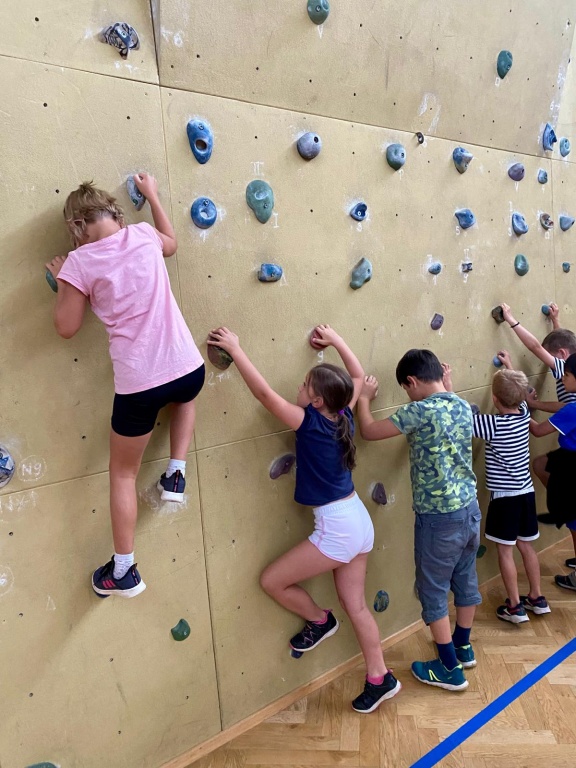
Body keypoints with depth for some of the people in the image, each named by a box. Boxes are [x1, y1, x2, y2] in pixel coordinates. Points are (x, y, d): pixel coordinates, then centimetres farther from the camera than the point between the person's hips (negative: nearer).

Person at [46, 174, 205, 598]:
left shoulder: (79, 262, -6)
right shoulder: (143, 234, 5)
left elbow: (67, 327, 2)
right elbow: (172, 243, 29)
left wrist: (62, 281, 16)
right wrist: (152, 194, 39)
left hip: (138, 384, -3)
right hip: (189, 369, 3)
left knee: (123, 472, 19)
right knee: (184, 396, 43)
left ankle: (123, 572, 28)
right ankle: (176, 474, 30)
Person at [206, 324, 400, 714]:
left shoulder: (310, 422, -20)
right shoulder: (343, 416, -1)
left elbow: (264, 392, -25)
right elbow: (358, 376, 16)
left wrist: (235, 348, -18)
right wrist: (336, 340, 19)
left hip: (337, 530, -9)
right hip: (360, 522, 9)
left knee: (271, 581, 6)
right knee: (355, 605, 20)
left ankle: (319, 620, 27)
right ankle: (380, 678, 33)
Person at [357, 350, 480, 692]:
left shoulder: (419, 411, -21)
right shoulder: (463, 406, 2)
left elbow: (369, 431, -14)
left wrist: (364, 398, 2)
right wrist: (448, 387, 25)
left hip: (439, 518, -8)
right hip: (470, 509, 8)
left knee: (433, 591, 9)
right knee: (465, 580, 23)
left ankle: (451, 669, 22)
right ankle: (463, 647, 43)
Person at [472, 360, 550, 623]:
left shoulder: (494, 424, -24)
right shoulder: (524, 413, -4)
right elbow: (517, 392, 18)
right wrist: (509, 368, 29)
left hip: (505, 497, -7)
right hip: (526, 493, 7)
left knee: (505, 551, 6)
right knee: (526, 546, 20)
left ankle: (515, 607, 16)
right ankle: (537, 599, 32)